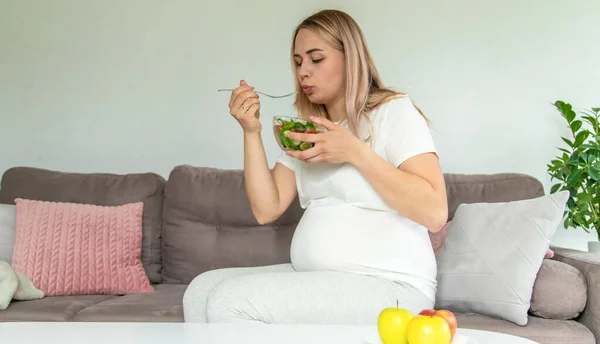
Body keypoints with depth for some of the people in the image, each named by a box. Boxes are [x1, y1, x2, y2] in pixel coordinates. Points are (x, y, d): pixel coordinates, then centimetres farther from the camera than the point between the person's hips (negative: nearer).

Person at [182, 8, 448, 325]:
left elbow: (435, 213, -16)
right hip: (313, 280, 7)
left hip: (387, 285, -7)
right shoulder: (309, 132, 16)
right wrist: (251, 131, -3)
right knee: (201, 290, -7)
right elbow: (267, 209, 6)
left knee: (230, 301, -22)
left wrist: (355, 152, -19)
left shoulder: (394, 111, -4)